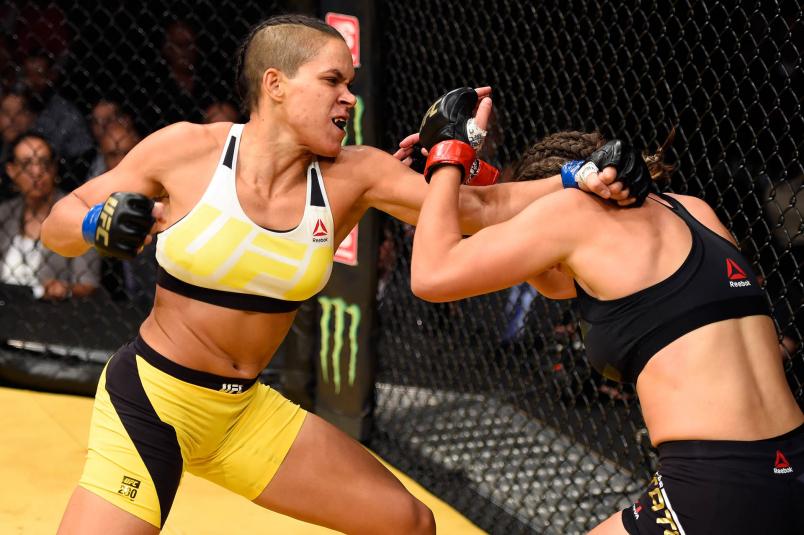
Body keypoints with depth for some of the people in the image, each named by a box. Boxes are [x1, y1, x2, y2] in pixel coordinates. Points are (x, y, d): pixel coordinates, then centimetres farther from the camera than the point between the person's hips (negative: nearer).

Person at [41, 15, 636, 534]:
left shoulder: (354, 176, -5)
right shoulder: (186, 149, -14)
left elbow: (486, 208, -9)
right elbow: (58, 224, -3)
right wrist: (100, 226, -24)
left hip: (246, 411, 5)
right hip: (148, 404, -5)